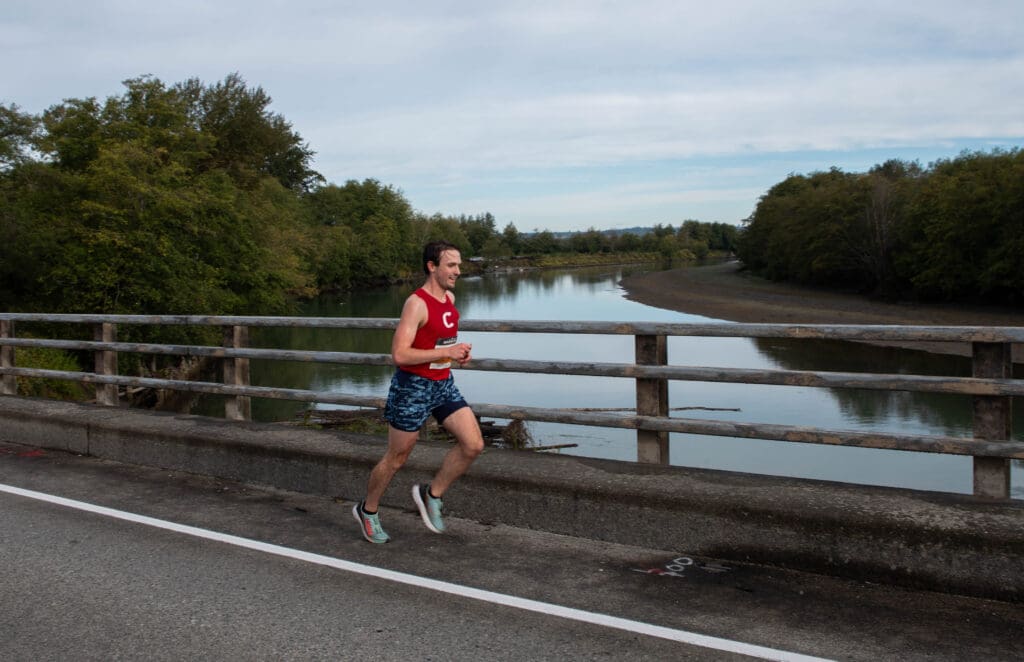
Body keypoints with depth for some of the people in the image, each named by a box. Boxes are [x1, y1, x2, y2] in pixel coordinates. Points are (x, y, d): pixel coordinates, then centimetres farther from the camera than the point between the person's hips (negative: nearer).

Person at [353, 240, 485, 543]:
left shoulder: (450, 298, 5)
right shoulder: (416, 303, -20)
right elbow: (399, 354, -27)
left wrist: (459, 351, 4)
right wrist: (446, 352, -26)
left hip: (443, 384, 7)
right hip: (413, 386, -7)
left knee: (473, 444, -6)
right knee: (396, 458, 7)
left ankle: (431, 495, 12)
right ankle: (367, 510, 31)